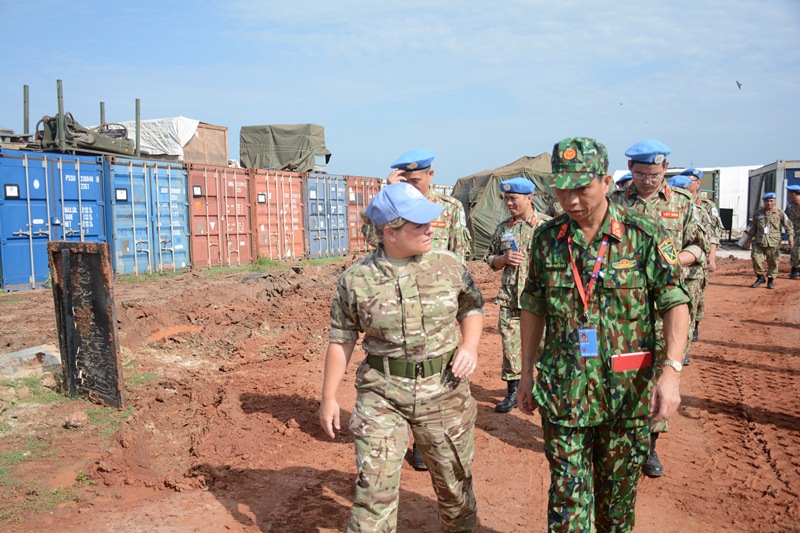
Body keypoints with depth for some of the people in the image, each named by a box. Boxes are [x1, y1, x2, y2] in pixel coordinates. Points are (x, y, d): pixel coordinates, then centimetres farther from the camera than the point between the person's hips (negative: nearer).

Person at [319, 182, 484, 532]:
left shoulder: (449, 266, -3)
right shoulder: (356, 280, -7)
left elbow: (472, 307, 12)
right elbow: (341, 339, 1)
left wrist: (469, 345, -7)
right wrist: (329, 397, 2)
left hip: (443, 389, 2)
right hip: (382, 394, -2)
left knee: (453, 477, 18)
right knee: (375, 484, -4)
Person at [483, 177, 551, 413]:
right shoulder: (503, 228, 10)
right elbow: (490, 259, 17)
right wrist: (504, 258, -5)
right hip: (509, 299, 4)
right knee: (510, 346, 5)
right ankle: (513, 392, 17)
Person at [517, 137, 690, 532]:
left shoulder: (644, 235, -7)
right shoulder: (547, 238, 1)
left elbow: (675, 303, -8)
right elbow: (534, 308, 9)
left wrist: (672, 371, -20)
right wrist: (528, 373, 9)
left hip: (627, 392, -1)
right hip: (562, 392, 1)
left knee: (618, 493, 16)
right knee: (568, 497, 5)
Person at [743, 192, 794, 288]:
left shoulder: (780, 213, 3)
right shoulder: (758, 213, 10)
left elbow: (788, 226, 5)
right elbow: (753, 228, 17)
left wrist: (791, 237, -6)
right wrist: (749, 240, 17)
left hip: (773, 243, -2)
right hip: (759, 242, 2)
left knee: (773, 262, 3)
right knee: (756, 259, -8)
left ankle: (771, 280, 19)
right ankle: (760, 277, 11)